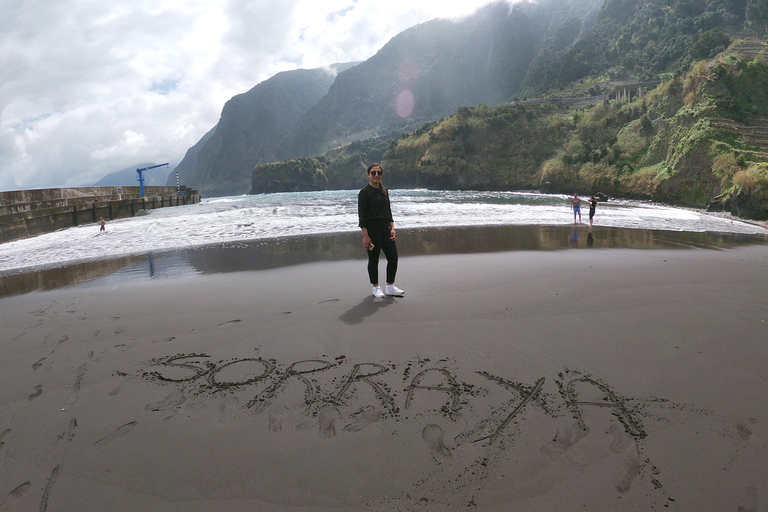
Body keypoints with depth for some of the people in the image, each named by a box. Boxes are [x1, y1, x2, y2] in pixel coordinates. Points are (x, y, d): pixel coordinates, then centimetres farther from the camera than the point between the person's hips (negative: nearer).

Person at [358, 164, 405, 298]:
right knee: (373, 260, 3)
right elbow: (361, 215, -10)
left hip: (385, 229, 6)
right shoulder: (364, 193, -6)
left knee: (393, 257, 2)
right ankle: (376, 288, 17)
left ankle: (390, 287, 14)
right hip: (372, 230, -6)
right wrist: (365, 235, -16)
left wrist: (392, 228, 7)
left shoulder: (384, 191, 13)